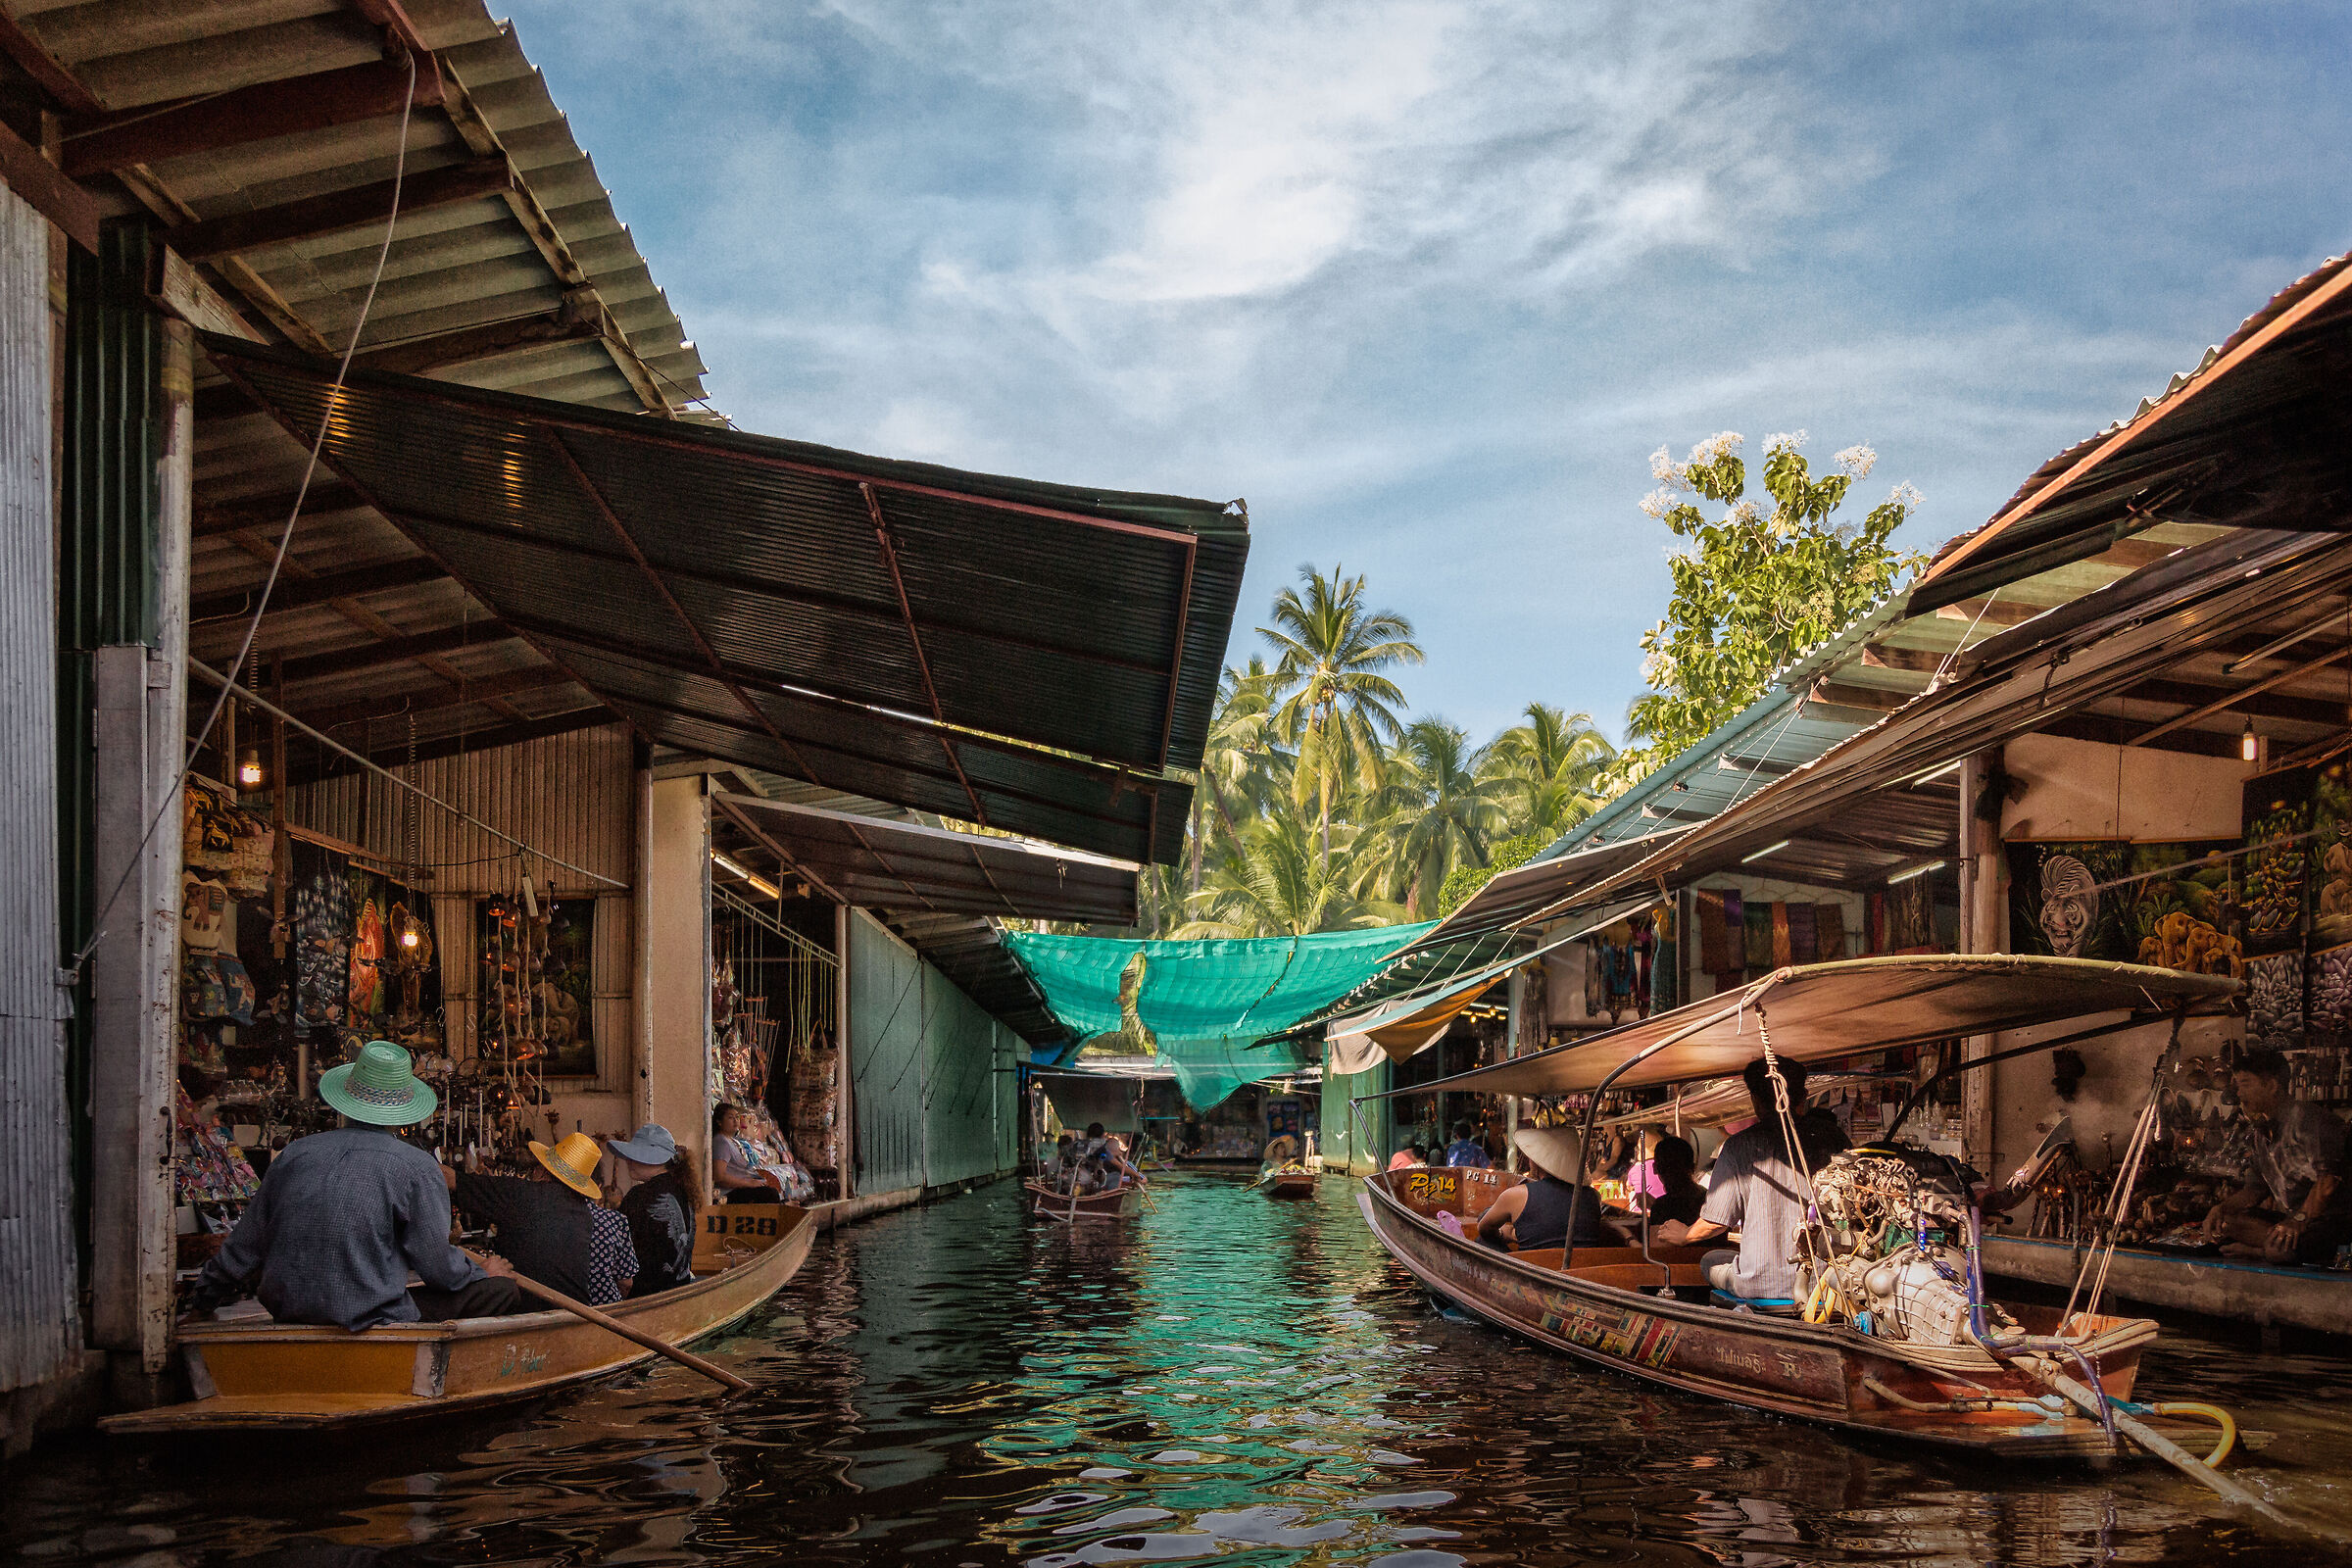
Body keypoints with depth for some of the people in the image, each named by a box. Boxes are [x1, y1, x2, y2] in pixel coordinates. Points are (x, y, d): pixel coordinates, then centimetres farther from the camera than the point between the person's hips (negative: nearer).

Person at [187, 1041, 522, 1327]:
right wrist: (483, 1274, 18)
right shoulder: (416, 1167, -9)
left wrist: (203, 1299, 30)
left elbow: (246, 1246, 13)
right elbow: (437, 1265, -4)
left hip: (288, 1313, 6)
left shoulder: (294, 1154, 4)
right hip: (371, 1321, -6)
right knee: (504, 1290, 0)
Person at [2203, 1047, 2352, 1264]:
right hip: (2291, 1216, 9)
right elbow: (2255, 1189, 20)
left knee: (2280, 1249, -37)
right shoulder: (2262, 1133, 17)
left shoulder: (2305, 1116, -12)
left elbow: (2329, 1179, -23)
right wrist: (2222, 1208, 2)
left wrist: (2299, 1220, -31)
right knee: (2220, 1222, -7)